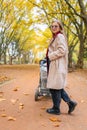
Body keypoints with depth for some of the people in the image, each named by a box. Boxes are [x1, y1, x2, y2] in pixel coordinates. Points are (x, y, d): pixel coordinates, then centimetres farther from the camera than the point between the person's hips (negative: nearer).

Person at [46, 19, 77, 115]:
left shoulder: (60, 36, -10)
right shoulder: (55, 37, 19)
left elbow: (62, 50, -21)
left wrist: (50, 56, -15)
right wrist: (49, 56, 9)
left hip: (58, 66, -10)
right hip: (55, 65, 10)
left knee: (55, 87, -3)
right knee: (57, 87, 13)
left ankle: (56, 109, 9)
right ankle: (70, 102, 18)